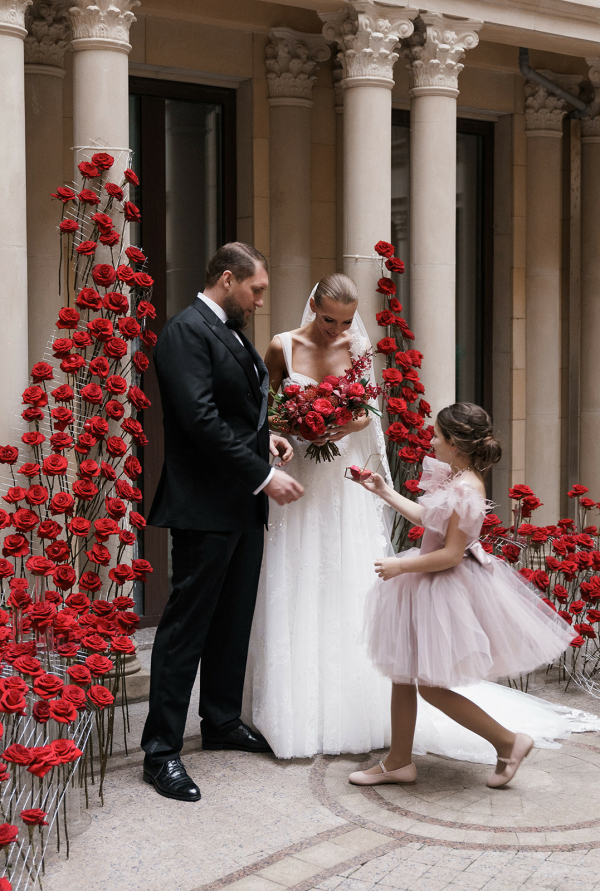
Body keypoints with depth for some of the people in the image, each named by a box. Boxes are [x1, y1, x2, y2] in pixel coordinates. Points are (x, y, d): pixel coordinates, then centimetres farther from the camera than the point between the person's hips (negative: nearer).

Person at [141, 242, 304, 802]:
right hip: (206, 506, -9)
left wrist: (265, 438, 7)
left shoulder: (232, 334, 17)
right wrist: (263, 475, -20)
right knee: (187, 625, -5)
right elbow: (202, 420, -22)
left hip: (243, 505, 10)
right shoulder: (186, 332, -13)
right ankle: (161, 751, 2)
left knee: (233, 620, 17)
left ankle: (221, 722, 31)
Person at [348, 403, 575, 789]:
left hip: (448, 590, -10)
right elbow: (426, 518, 20)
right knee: (402, 673, 14)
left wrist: (401, 566, -19)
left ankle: (509, 741, 11)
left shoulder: (465, 489, -25)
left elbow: (452, 554, -25)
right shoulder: (456, 478, 5)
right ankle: (399, 761, 26)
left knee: (430, 684, -2)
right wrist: (385, 492, 24)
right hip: (431, 588, 10)